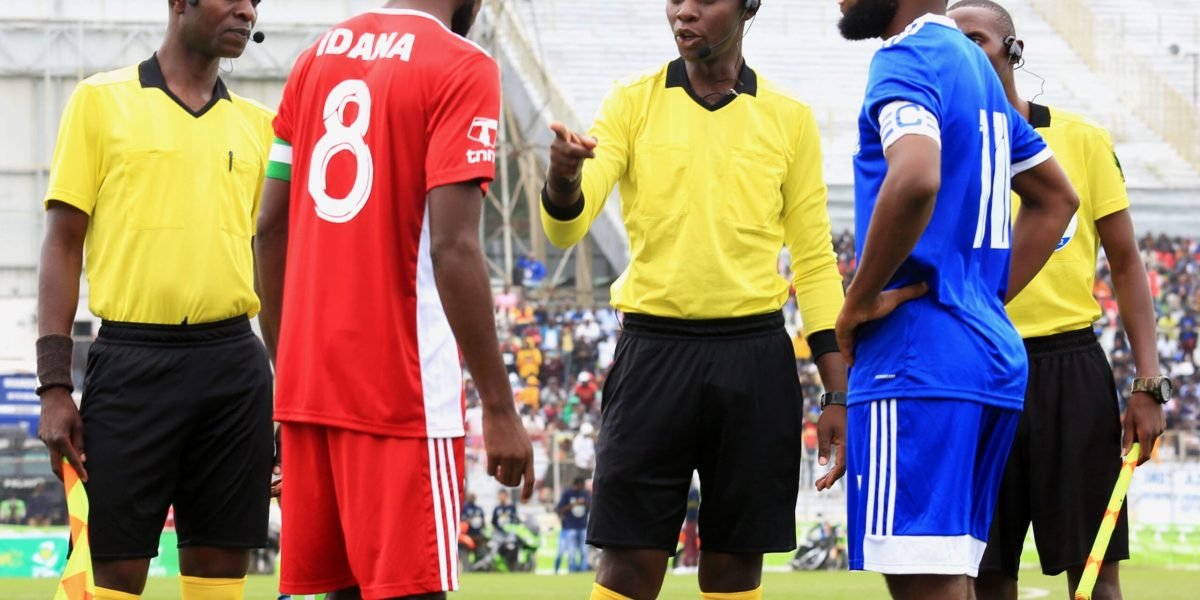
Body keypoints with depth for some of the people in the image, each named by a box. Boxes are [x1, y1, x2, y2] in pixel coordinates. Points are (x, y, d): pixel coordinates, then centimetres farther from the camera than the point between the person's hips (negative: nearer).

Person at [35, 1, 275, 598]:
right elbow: (63, 245, 1)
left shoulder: (259, 124, 13)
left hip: (233, 364, 3)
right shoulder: (100, 101, 3)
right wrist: (54, 386, -6)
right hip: (131, 362, -3)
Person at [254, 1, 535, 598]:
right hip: (400, 389, -7)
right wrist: (499, 406, -13)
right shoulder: (461, 69, -8)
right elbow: (453, 248, -16)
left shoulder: (319, 56, 12)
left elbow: (271, 227, 13)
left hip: (307, 383, 7)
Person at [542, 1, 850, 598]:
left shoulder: (789, 118, 6)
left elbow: (815, 261, 9)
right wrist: (563, 175, -30)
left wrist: (840, 394, 3)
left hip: (754, 355, 1)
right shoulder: (632, 102, 4)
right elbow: (566, 226, -6)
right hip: (653, 353, -1)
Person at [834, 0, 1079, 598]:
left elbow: (915, 179, -29)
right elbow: (1056, 198, 29)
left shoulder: (907, 60, -9)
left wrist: (861, 299, -17)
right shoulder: (974, 66, 19)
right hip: (993, 351, 10)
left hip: (918, 353, -10)